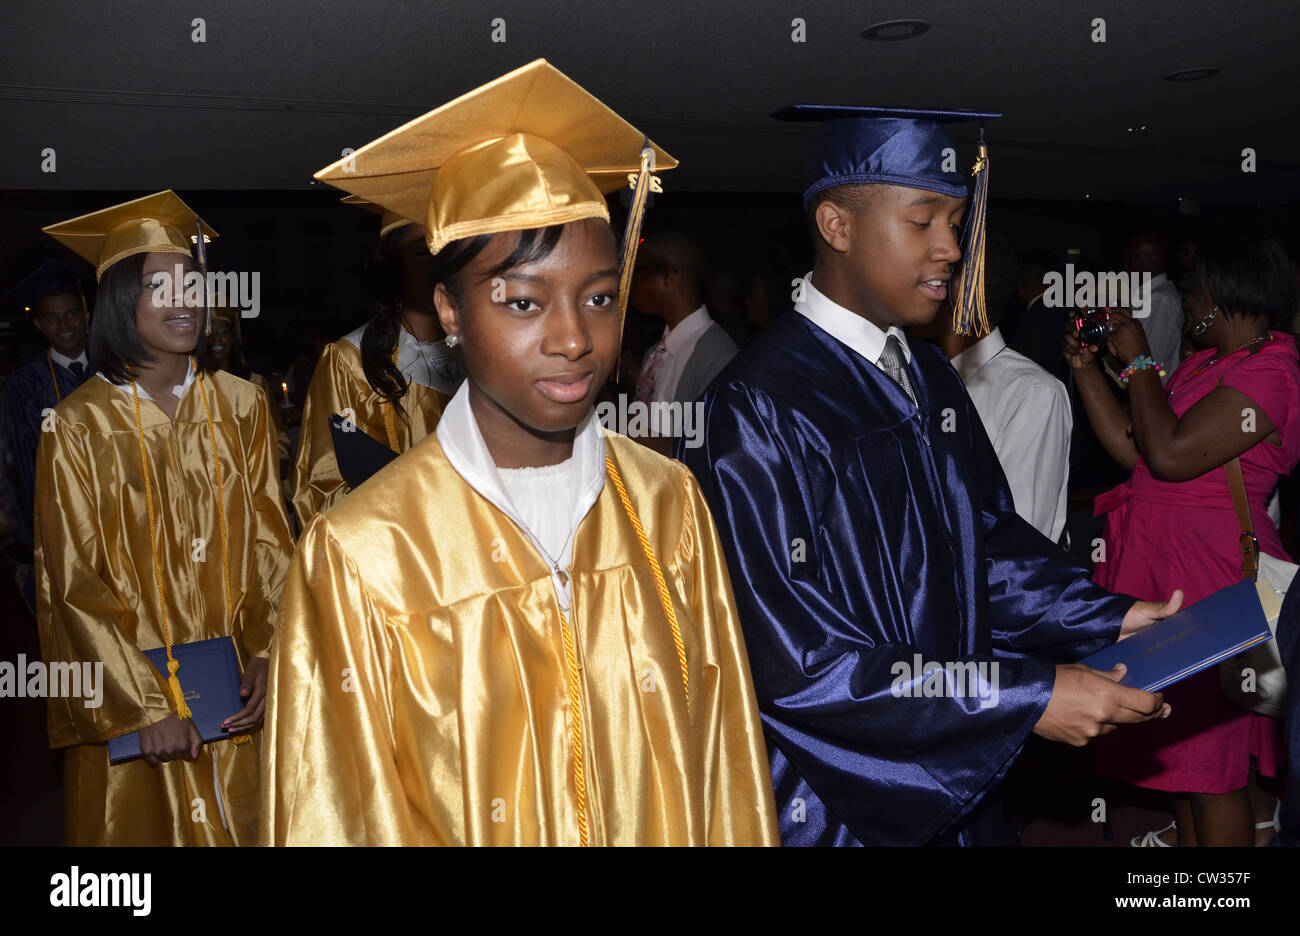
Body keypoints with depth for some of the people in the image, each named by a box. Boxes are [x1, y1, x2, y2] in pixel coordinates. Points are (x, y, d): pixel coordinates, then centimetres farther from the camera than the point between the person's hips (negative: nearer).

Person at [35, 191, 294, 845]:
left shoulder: (240, 406, 2)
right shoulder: (80, 426, -8)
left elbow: (271, 544, 1)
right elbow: (78, 585, -9)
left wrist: (265, 658, -11)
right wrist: (148, 706, -14)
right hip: (131, 706, -3)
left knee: (241, 826, 13)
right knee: (146, 825, 9)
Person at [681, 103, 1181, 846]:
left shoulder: (931, 380, 4)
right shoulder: (761, 408, -22)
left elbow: (987, 539, 11)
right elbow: (789, 657, -25)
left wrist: (1110, 619, -5)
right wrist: (1026, 696, -24)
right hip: (836, 804, -7)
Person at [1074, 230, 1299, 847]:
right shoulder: (1204, 364, 15)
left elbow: (1170, 455, -23)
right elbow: (1133, 450, 12)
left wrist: (1139, 362, -12)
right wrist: (1086, 370, 8)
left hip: (1209, 572, -9)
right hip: (1165, 563, 9)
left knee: (1212, 764, -1)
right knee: (1183, 750, 17)